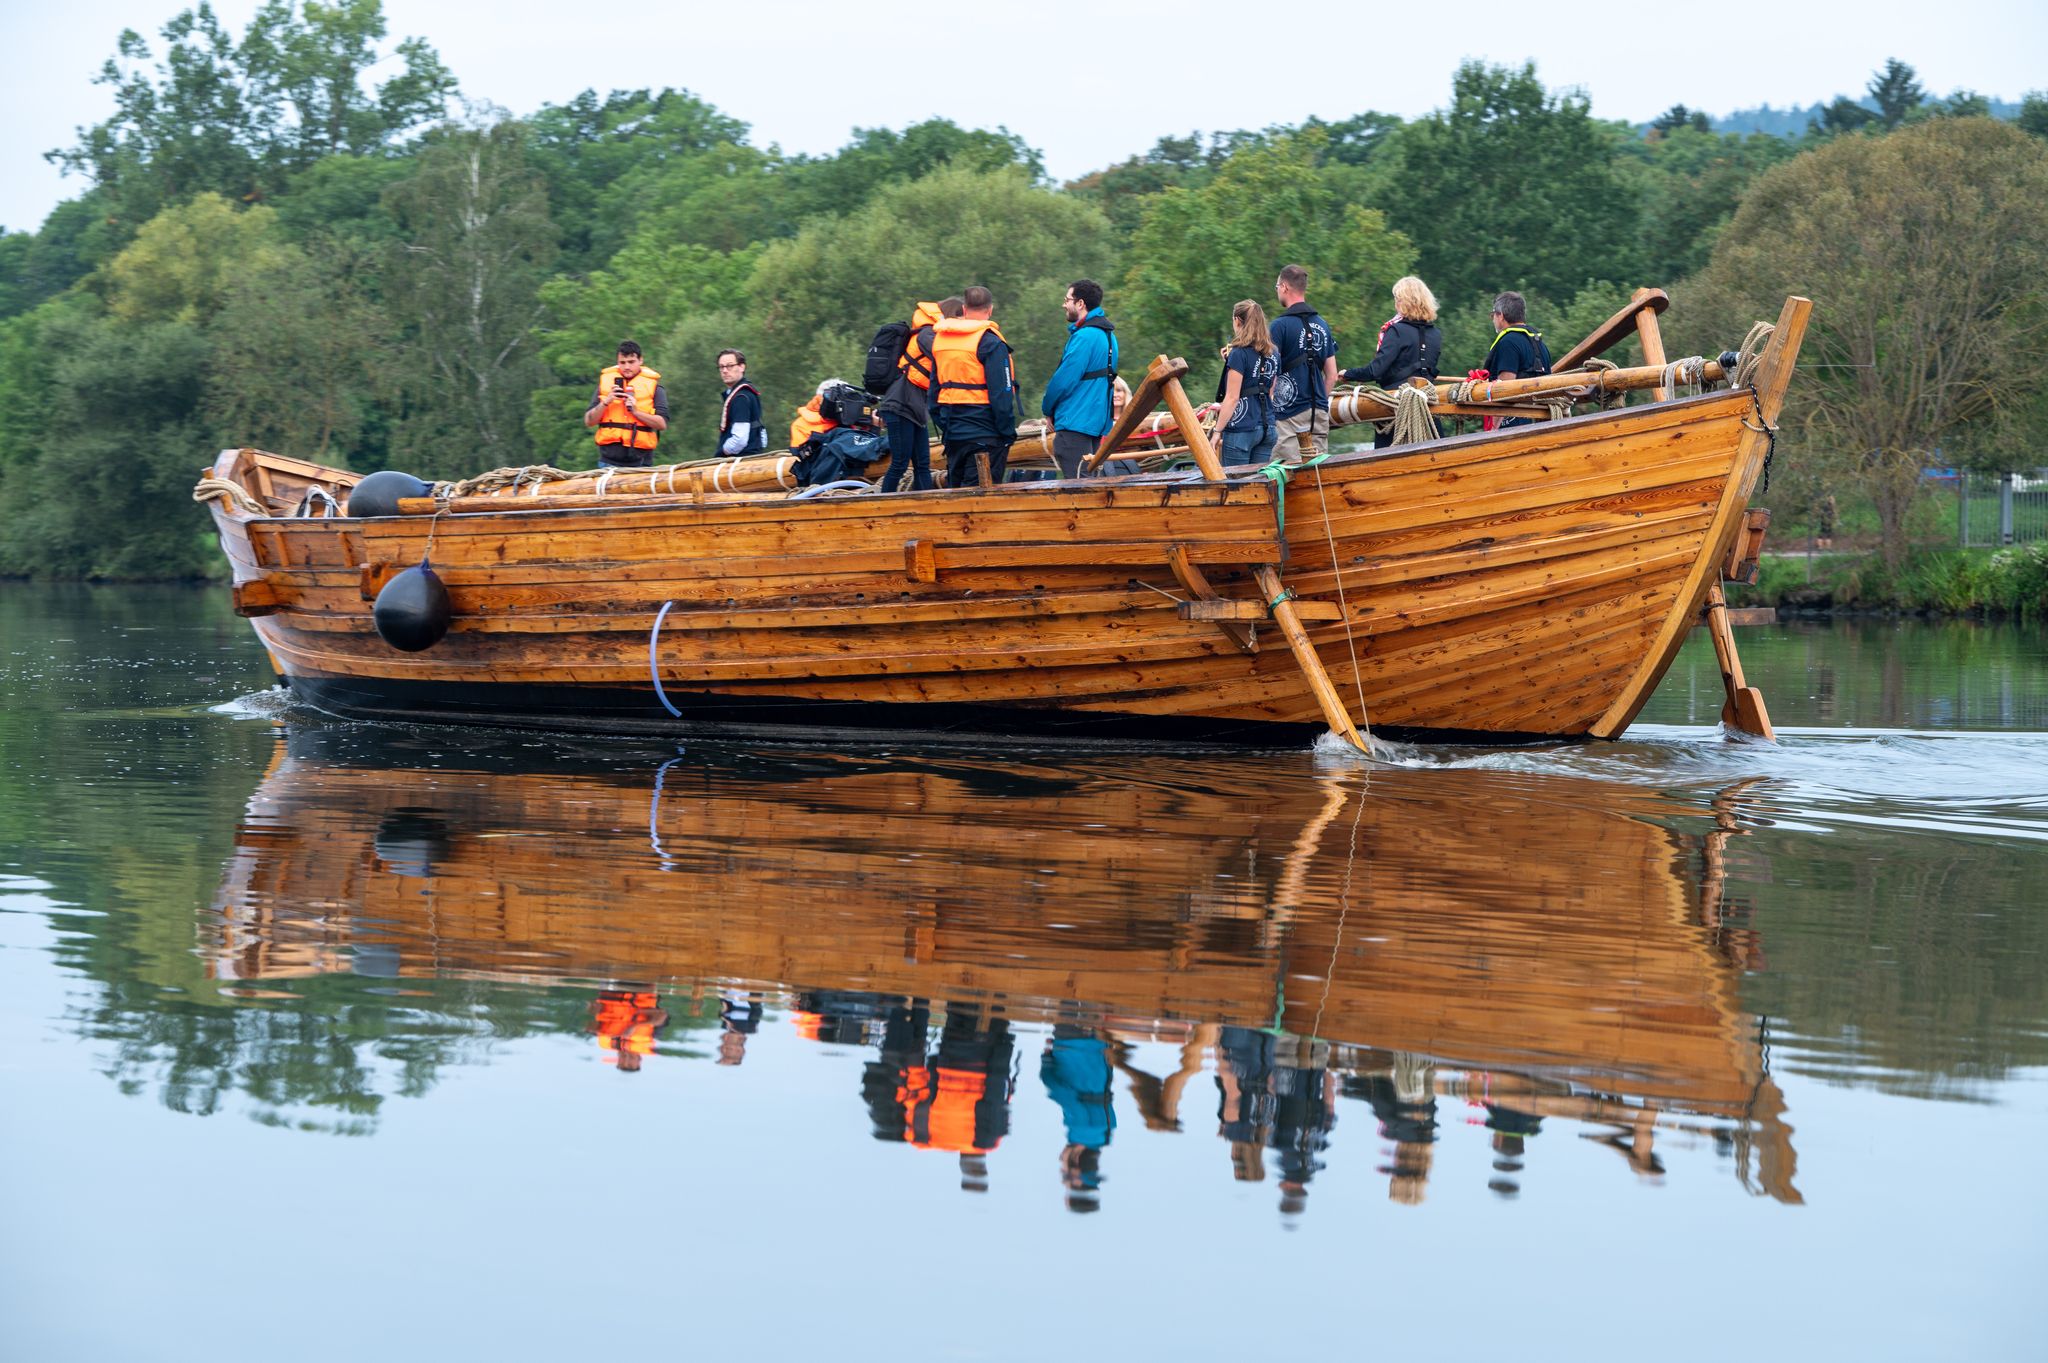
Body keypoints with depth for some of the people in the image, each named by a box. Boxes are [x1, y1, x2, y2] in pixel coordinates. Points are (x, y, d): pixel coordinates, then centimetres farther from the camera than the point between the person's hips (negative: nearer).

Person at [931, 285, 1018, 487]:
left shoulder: (939, 338, 11)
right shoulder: (990, 342, -12)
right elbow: (1001, 395, -15)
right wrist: (1008, 436, -8)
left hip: (952, 433, 7)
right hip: (985, 435, -7)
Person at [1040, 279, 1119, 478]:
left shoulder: (1085, 336, -17)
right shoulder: (1107, 333, 15)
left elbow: (1064, 379, -17)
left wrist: (1047, 409, 1)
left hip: (1076, 424, -10)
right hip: (1099, 423, 10)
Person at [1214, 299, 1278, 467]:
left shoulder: (1239, 354, -11)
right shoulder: (1271, 355, 10)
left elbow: (1232, 398, -14)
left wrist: (1218, 431, -9)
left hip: (1241, 430, -7)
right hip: (1267, 428, 7)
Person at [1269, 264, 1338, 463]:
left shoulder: (1281, 325, -9)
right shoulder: (1322, 324, 12)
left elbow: (1271, 375, -13)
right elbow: (1332, 376, 14)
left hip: (1289, 414, -7)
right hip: (1319, 414, 7)